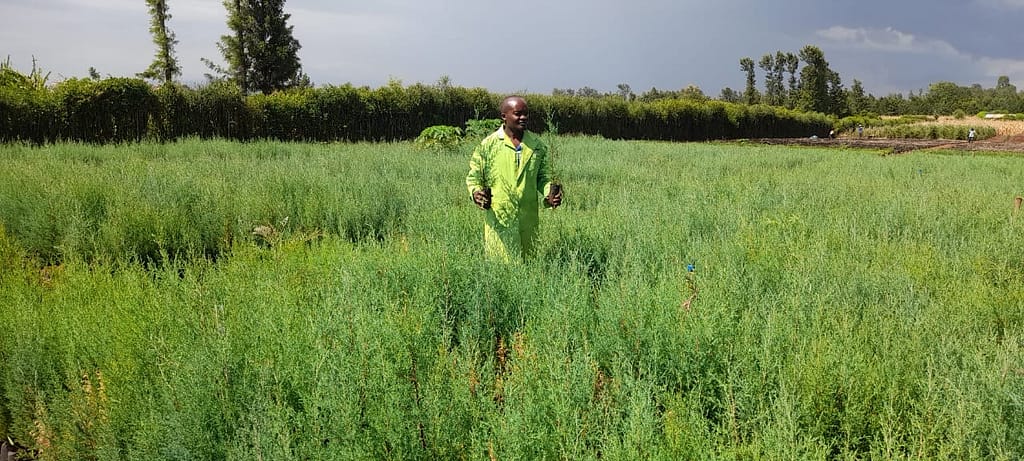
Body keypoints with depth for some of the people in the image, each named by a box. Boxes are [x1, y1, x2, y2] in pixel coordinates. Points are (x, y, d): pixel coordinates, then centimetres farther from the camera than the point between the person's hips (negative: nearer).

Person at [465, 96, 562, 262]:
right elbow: (474, 176, 3)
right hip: (498, 219, -3)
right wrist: (476, 193, -18)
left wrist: (549, 192, -4)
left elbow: (542, 176, 16)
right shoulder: (488, 145, -2)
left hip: (528, 219, 3)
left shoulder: (537, 144, 8)